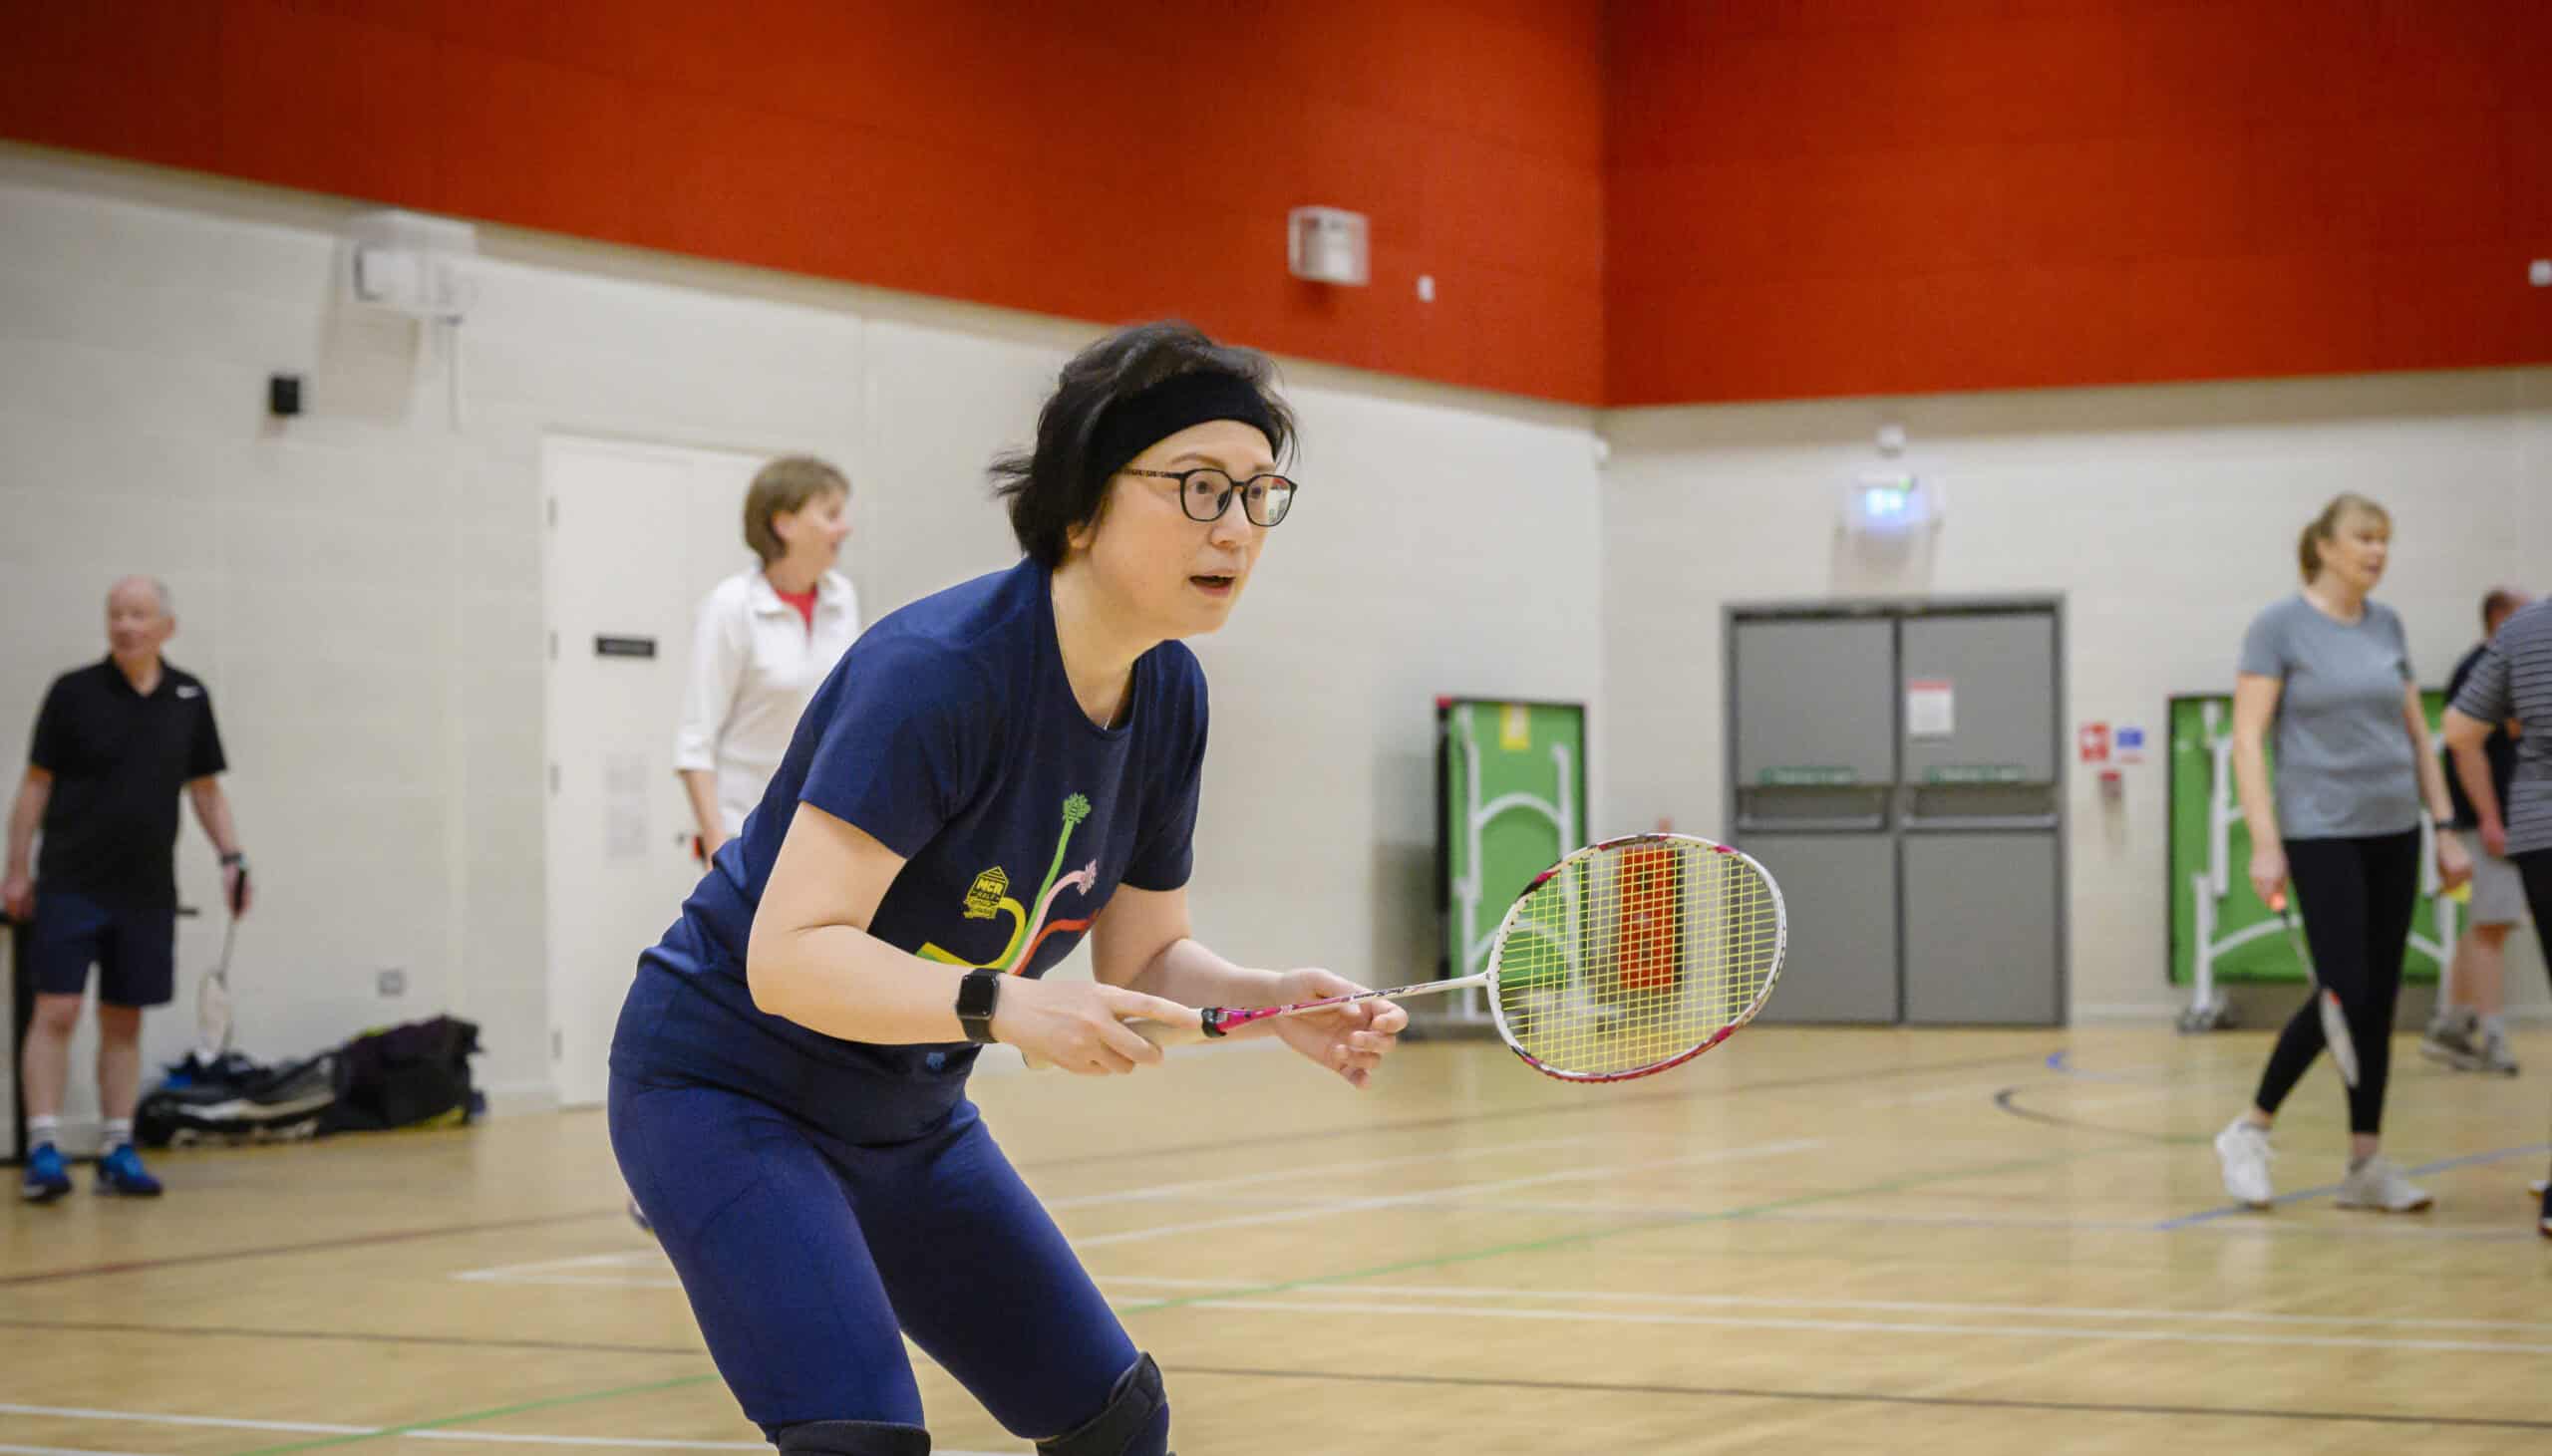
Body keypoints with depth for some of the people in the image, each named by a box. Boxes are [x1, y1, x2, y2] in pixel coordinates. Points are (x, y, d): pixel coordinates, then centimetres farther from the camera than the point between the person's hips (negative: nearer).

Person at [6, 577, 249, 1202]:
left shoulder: (189, 699, 5)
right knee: (56, 1012, -8)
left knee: (124, 1021, 8)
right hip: (71, 885, -3)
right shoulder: (74, 693, -4)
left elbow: (205, 788, 14)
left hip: (147, 892, 3)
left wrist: (231, 857, 4)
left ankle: (117, 1151, 13)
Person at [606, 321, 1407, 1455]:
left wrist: (1270, 1001, -14)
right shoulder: (939, 670, -28)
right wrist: (1005, 1006, -44)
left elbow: (1141, 959, 6)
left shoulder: (1170, 695, -3)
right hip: (732, 1091, -8)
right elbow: (789, 956, -33)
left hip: (909, 1119, 8)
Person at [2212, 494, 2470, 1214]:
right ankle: (2249, 1132, 3)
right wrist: (2265, 843, -16)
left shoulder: (2387, 627, 10)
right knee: (2345, 993, -12)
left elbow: (2417, 735, 16)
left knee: (2379, 1000, 4)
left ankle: (2366, 1163, 9)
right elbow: (2247, 739, -10)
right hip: (2322, 834, -6)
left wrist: (2446, 829, 10)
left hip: (2393, 832, 6)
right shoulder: (2279, 626, -6)